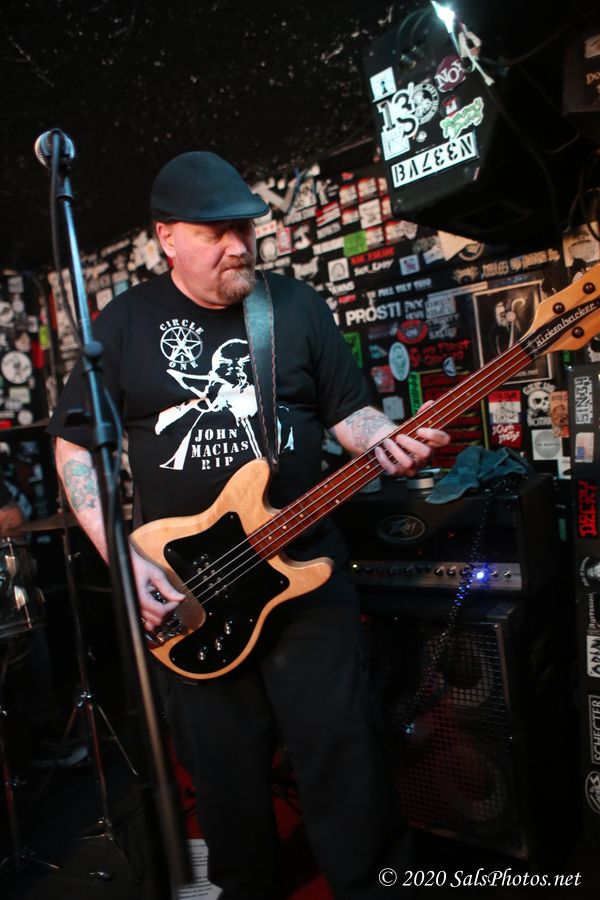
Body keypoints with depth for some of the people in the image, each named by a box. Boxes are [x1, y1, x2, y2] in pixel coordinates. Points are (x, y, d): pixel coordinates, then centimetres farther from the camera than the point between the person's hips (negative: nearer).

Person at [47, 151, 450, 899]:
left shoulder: (297, 305, 4)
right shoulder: (126, 322, 1)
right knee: (222, 761, 17)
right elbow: (74, 443, 2)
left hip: (304, 568, 0)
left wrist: (387, 444, -18)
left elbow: (347, 409, 5)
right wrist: (120, 556, -8)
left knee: (339, 746, 5)